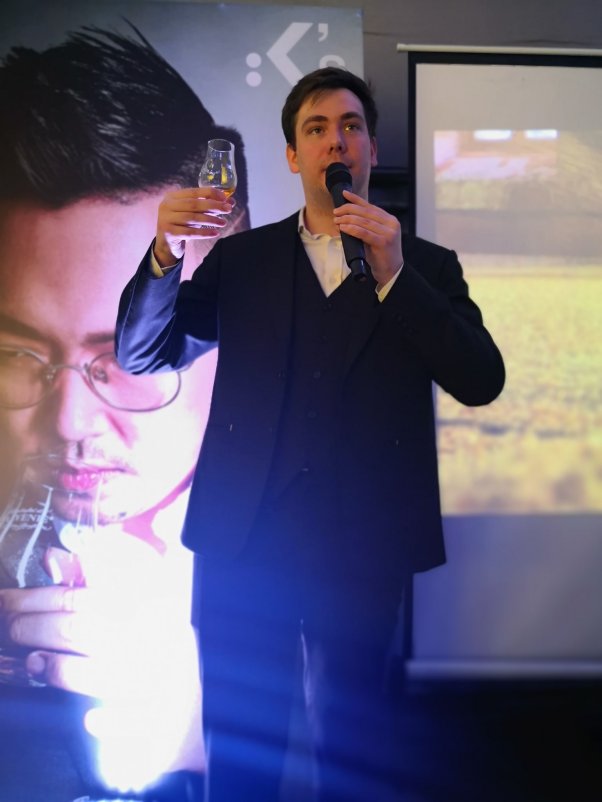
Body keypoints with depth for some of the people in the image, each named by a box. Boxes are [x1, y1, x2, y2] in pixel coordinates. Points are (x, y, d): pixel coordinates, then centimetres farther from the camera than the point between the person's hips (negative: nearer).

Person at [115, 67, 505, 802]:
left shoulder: (425, 266, 7)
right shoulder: (242, 257, 10)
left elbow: (481, 382, -5)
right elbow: (140, 355, 5)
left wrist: (393, 276, -15)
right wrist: (164, 255, -14)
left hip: (361, 547, -1)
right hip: (243, 538, 1)